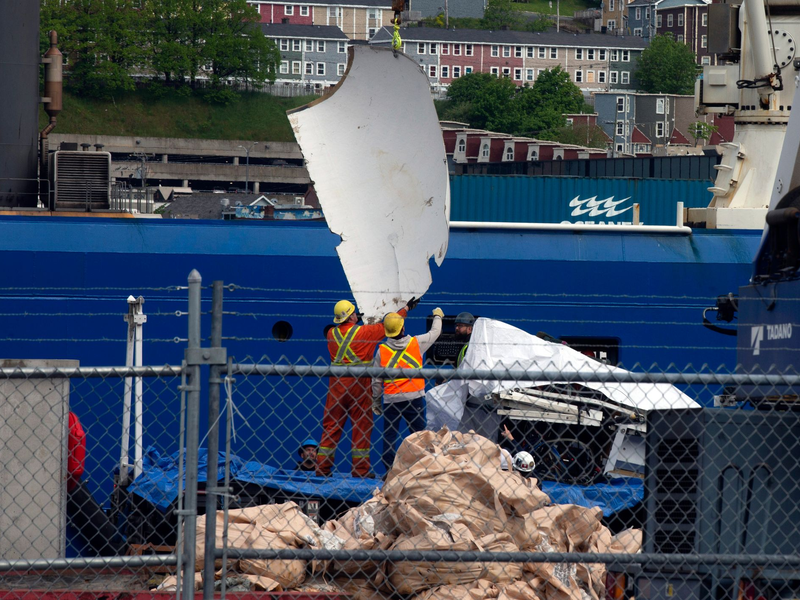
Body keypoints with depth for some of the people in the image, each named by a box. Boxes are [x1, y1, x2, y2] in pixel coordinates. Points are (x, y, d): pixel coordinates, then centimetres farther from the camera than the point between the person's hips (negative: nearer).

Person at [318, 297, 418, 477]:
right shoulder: (364, 332, -8)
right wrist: (406, 308, 17)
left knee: (331, 425, 7)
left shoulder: (331, 333, 3)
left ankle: (322, 466, 6)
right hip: (358, 384, -4)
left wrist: (353, 322, 38)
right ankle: (360, 468, 3)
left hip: (336, 384, 4)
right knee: (362, 425, 3)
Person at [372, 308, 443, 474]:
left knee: (389, 436, 5)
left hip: (390, 399, 1)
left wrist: (376, 401, 15)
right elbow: (435, 332, 17)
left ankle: (389, 470, 2)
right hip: (414, 397, -1)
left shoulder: (382, 350, -1)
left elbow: (376, 380, 3)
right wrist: (438, 316, 37)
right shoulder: (416, 343, -2)